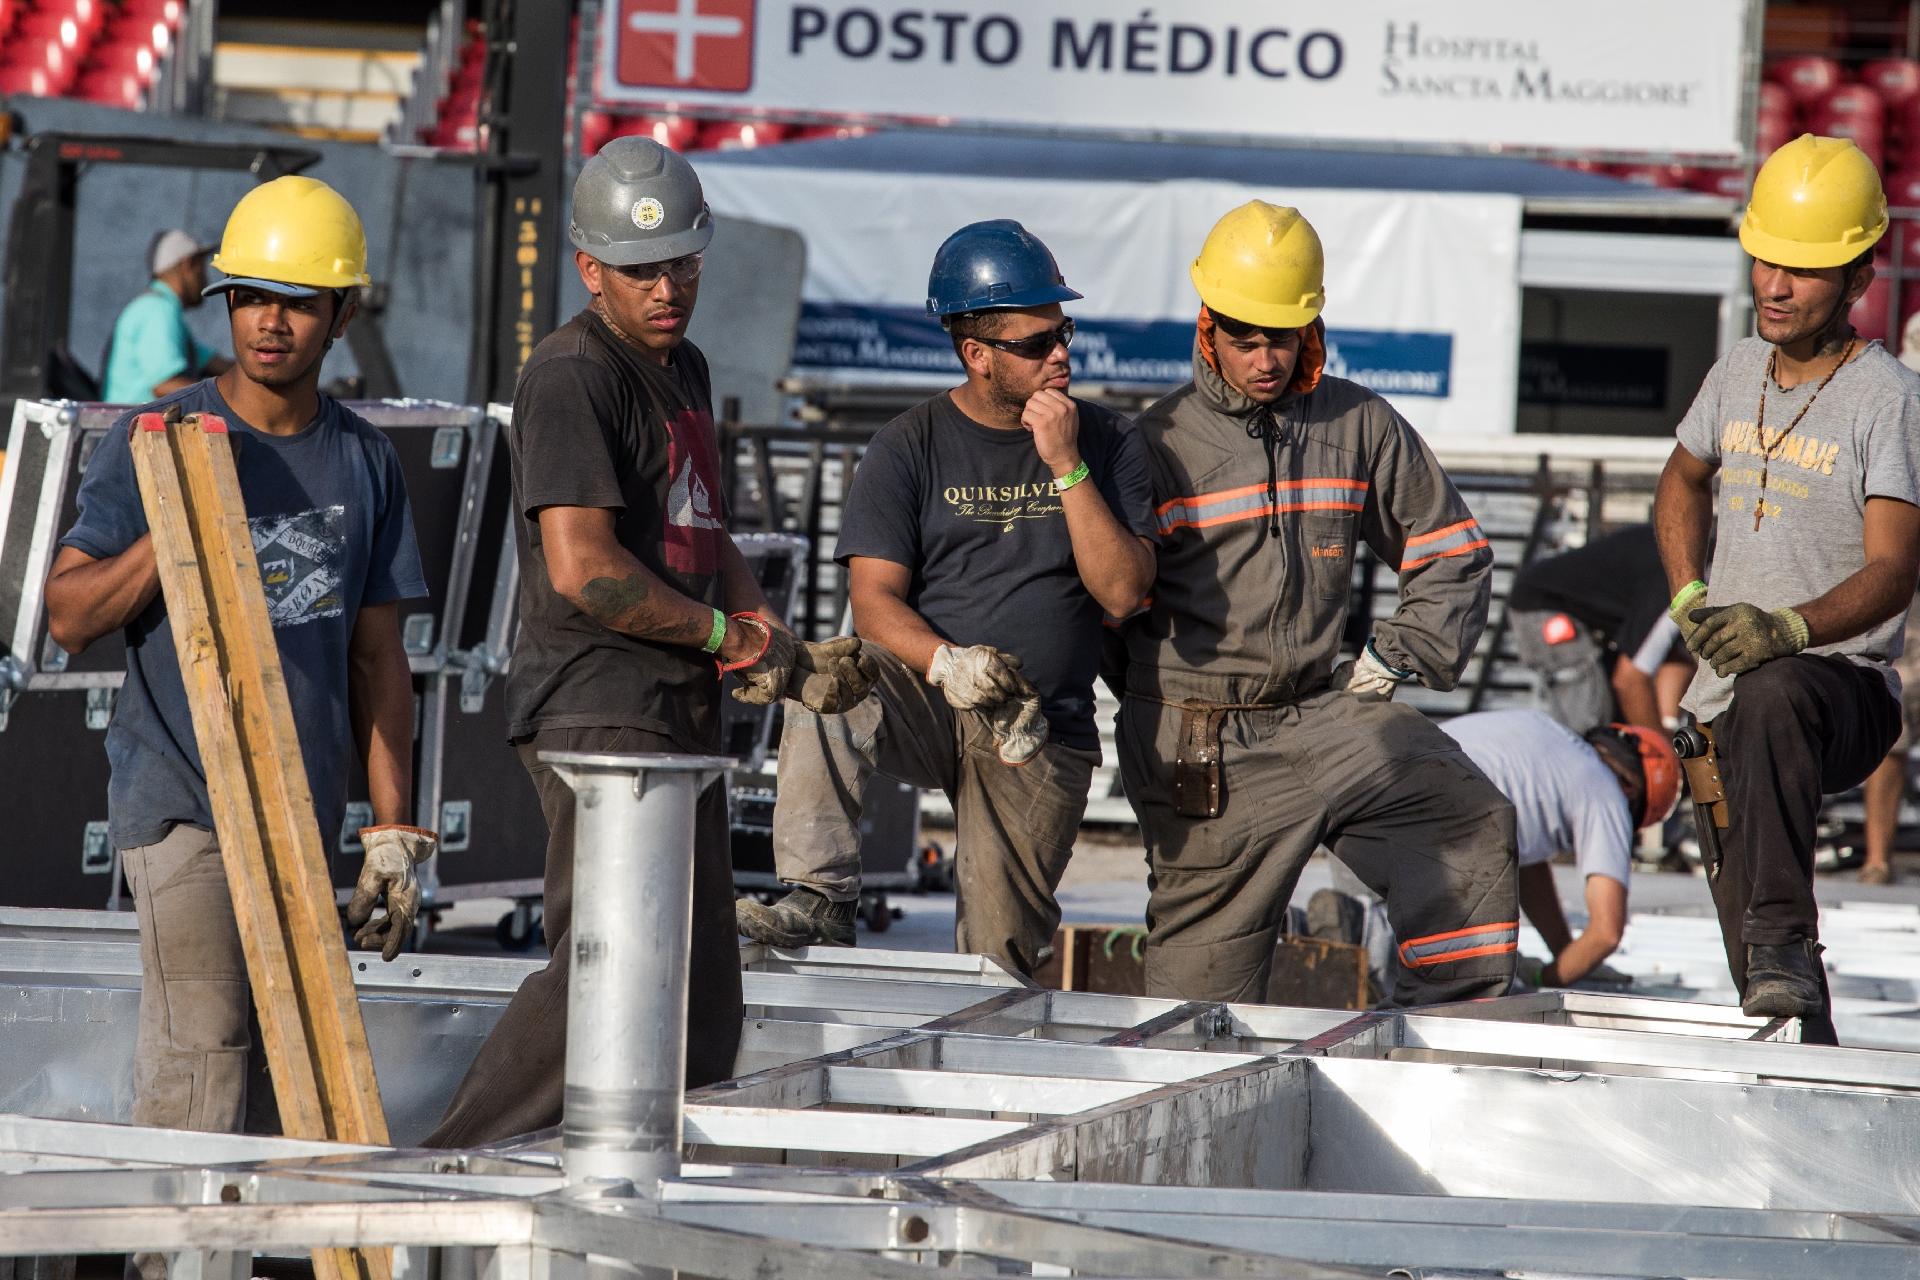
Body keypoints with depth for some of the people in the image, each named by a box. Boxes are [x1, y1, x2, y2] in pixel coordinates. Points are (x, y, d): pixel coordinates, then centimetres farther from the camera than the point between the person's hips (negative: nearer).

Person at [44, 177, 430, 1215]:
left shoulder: (366, 463, 11)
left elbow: (377, 662, 14)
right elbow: (68, 616, -5)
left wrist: (394, 830, 9)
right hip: (181, 799, -5)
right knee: (200, 1053, -12)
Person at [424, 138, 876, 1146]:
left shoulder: (684, 370, 20)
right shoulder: (572, 375, -11)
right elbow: (582, 568, -20)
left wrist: (785, 653, 12)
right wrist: (728, 636, -9)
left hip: (679, 716, 10)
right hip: (598, 713, -10)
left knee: (700, 1003, 10)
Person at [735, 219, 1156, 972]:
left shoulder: (1105, 444, 6)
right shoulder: (913, 446, 2)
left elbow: (1123, 591, -5)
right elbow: (874, 600, -6)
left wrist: (1067, 469, -13)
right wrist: (947, 663, -26)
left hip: (1044, 737, 1)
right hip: (925, 706, -1)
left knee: (998, 963, -7)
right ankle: (821, 903, -34)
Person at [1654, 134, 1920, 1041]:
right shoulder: (1738, 372, 9)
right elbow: (1683, 483, 30)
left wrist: (1788, 628, -38)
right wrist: (1688, 596, 11)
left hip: (1846, 686, -7)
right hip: (1724, 702, 7)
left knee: (1773, 696, -43)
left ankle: (1785, 934, -48)